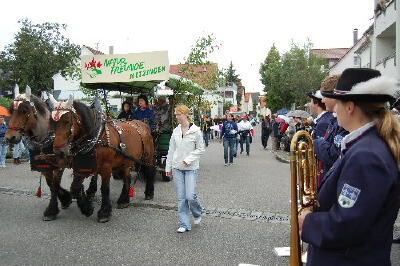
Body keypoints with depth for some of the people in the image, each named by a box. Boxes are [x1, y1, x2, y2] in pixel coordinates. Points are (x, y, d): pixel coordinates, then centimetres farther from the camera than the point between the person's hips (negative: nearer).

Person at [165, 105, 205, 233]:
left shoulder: (196, 131, -8)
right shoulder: (175, 131, 5)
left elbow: (200, 149, -4)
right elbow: (171, 150, 10)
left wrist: (188, 159, -14)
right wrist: (168, 167, 10)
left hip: (191, 168, -4)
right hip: (177, 168, 4)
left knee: (190, 196, -7)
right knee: (181, 198, 5)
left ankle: (198, 213, 25)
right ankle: (184, 224, 16)